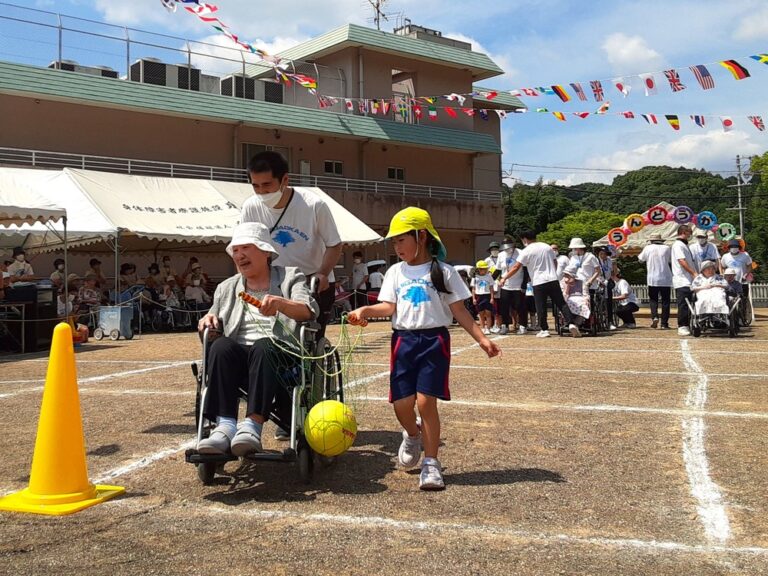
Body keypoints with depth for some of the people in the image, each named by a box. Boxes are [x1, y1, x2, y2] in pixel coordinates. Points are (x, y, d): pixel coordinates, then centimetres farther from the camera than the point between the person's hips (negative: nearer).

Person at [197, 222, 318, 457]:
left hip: (280, 354, -3)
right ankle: (225, 425, -40)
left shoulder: (290, 277, 13)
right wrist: (208, 320, 1)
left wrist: (280, 303, -25)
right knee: (220, 346, -30)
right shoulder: (227, 288, 24)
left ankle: (252, 425, -46)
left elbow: (310, 311, -5)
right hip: (238, 357, 3)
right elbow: (215, 326, 26)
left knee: (263, 346, -36)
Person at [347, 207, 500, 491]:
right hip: (403, 340, 3)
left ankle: (431, 463, 4)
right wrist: (365, 311, -16)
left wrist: (482, 339, -5)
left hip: (434, 340, -3)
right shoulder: (395, 272, 11)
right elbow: (388, 306, 2)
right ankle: (413, 435, 35)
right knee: (401, 403, 0)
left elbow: (459, 311, 3)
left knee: (426, 401, -10)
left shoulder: (443, 271, 3)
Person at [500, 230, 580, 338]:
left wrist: (504, 278, 2)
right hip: (553, 280, 4)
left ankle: (544, 330, 5)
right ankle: (571, 324, -6)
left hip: (539, 283, -4)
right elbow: (555, 263, 19)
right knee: (562, 304, 6)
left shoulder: (526, 251, -4)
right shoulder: (547, 247, 12)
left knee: (541, 308, 3)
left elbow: (516, 267, -6)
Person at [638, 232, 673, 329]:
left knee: (653, 299, 12)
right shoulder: (667, 248, -1)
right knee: (665, 301, 6)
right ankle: (664, 323, 3)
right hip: (666, 279, 0)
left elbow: (641, 259, 13)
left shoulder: (648, 248, -1)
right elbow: (671, 261, 4)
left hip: (652, 279, 0)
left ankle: (654, 316, -12)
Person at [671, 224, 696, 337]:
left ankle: (687, 326, 13)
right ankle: (682, 327, -6)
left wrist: (694, 274, 15)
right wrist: (694, 273, -19)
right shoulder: (678, 245, -9)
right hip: (682, 281, -9)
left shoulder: (684, 245, 21)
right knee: (683, 305, -9)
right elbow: (682, 262, -18)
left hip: (688, 280, 9)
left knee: (689, 305, 9)